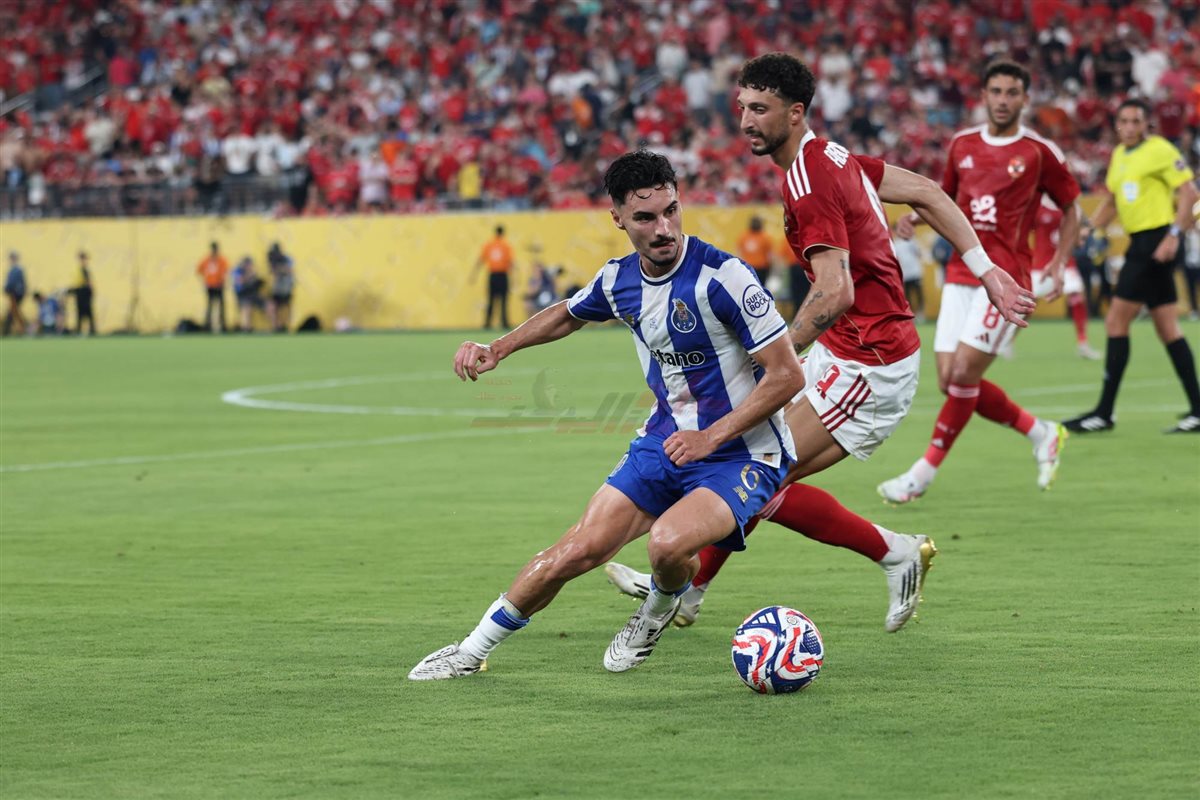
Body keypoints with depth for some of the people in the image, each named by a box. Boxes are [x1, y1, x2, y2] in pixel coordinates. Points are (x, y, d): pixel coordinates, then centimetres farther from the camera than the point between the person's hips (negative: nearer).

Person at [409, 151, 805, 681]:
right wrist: (496, 350, 13)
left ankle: (661, 608, 5)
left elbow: (787, 375, -19)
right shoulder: (620, 280, 0)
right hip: (664, 441, 6)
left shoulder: (722, 277, -22)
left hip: (742, 455, -5)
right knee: (579, 550, -5)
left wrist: (711, 437, -20)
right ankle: (472, 652, 14)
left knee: (668, 543, -32)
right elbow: (566, 316, 25)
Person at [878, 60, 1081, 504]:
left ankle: (924, 472, -2)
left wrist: (1059, 262, -5)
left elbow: (1071, 209, 8)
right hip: (961, 272, 6)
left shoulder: (1040, 152, -2)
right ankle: (1041, 433, 18)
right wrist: (917, 217, 5)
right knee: (949, 380, -1)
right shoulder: (962, 144, 11)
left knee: (964, 373, -14)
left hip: (1006, 275, -6)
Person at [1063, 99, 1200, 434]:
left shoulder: (1159, 150, -9)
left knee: (1116, 322, -9)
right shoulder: (1118, 156, 16)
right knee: (1167, 329, 8)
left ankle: (1105, 412, -5)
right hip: (1140, 242, 9)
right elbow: (1111, 201, 26)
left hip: (1158, 240, -9)